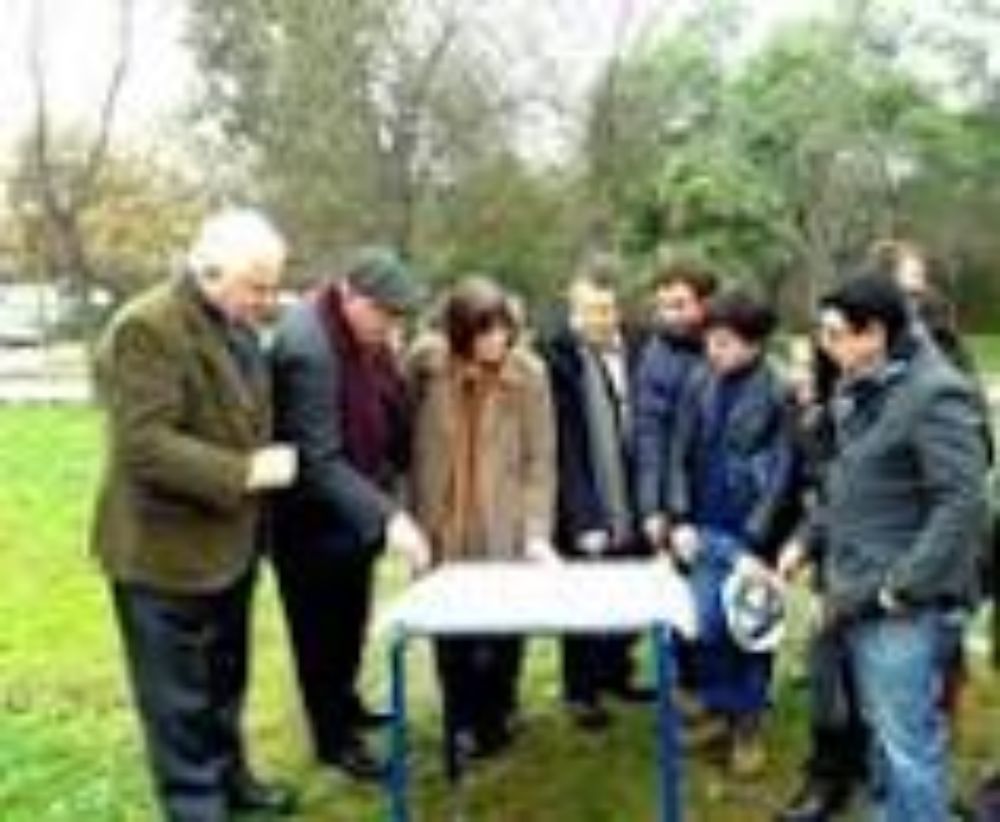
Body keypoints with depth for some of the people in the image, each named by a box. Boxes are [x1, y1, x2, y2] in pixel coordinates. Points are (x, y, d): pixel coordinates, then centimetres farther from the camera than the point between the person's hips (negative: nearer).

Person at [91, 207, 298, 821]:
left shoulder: (237, 326, 8)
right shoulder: (146, 329, -21)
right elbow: (144, 446, -28)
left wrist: (266, 461, 9)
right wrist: (246, 472, -27)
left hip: (229, 542, 9)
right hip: (166, 551, -9)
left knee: (225, 681, 24)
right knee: (180, 698, 7)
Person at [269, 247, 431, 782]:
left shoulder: (368, 333, -2)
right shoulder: (305, 346, -29)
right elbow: (319, 461, -30)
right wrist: (388, 517, -34)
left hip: (353, 509, 8)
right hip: (313, 518, -8)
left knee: (350, 618, 23)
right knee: (321, 627, 8)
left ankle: (344, 703, 43)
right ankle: (333, 737, 25)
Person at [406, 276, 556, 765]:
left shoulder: (528, 373, -9)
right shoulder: (425, 360, -8)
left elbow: (540, 459, -6)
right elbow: (404, 433, 2)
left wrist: (537, 531, -12)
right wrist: (409, 510, 3)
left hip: (504, 532, -1)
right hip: (441, 526, 1)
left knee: (501, 629, 7)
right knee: (450, 630, 9)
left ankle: (493, 718, 31)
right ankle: (461, 722, 30)